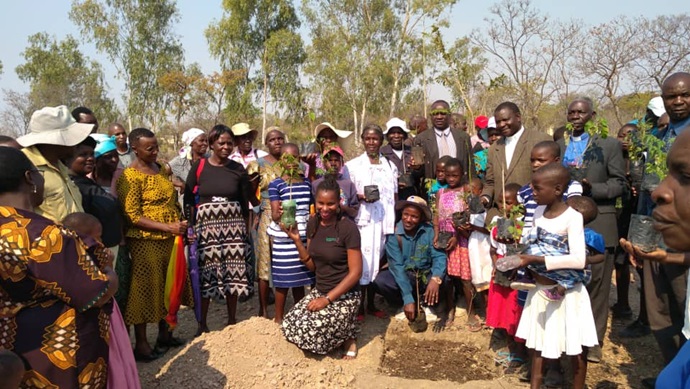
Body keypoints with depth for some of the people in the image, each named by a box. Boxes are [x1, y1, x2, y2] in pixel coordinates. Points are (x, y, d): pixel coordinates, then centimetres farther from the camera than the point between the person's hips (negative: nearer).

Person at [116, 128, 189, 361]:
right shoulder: (130, 176, -13)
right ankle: (141, 343, 16)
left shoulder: (162, 168, 9)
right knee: (145, 288, 3)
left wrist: (180, 225, 3)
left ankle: (164, 333, 32)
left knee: (168, 285, 15)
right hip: (145, 241, -7)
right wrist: (168, 227, -22)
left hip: (169, 239, 7)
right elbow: (132, 216, -18)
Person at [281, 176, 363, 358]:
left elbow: (355, 272, -17)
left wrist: (328, 299, -18)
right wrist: (296, 240, -7)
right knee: (290, 327, -8)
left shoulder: (348, 228, -18)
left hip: (345, 296, -6)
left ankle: (348, 336, 8)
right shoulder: (313, 223, 1)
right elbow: (312, 265, 6)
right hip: (319, 290, 7)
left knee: (311, 333, -20)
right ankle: (341, 330, 11)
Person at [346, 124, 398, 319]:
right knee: (362, 263, -6)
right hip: (363, 222, -3)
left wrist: (396, 222, 4)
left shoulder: (390, 166, 13)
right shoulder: (352, 165, 4)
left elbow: (395, 197, 13)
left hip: (385, 223, 3)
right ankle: (359, 307, 6)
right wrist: (361, 197, -16)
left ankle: (371, 304, 21)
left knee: (377, 263, 8)